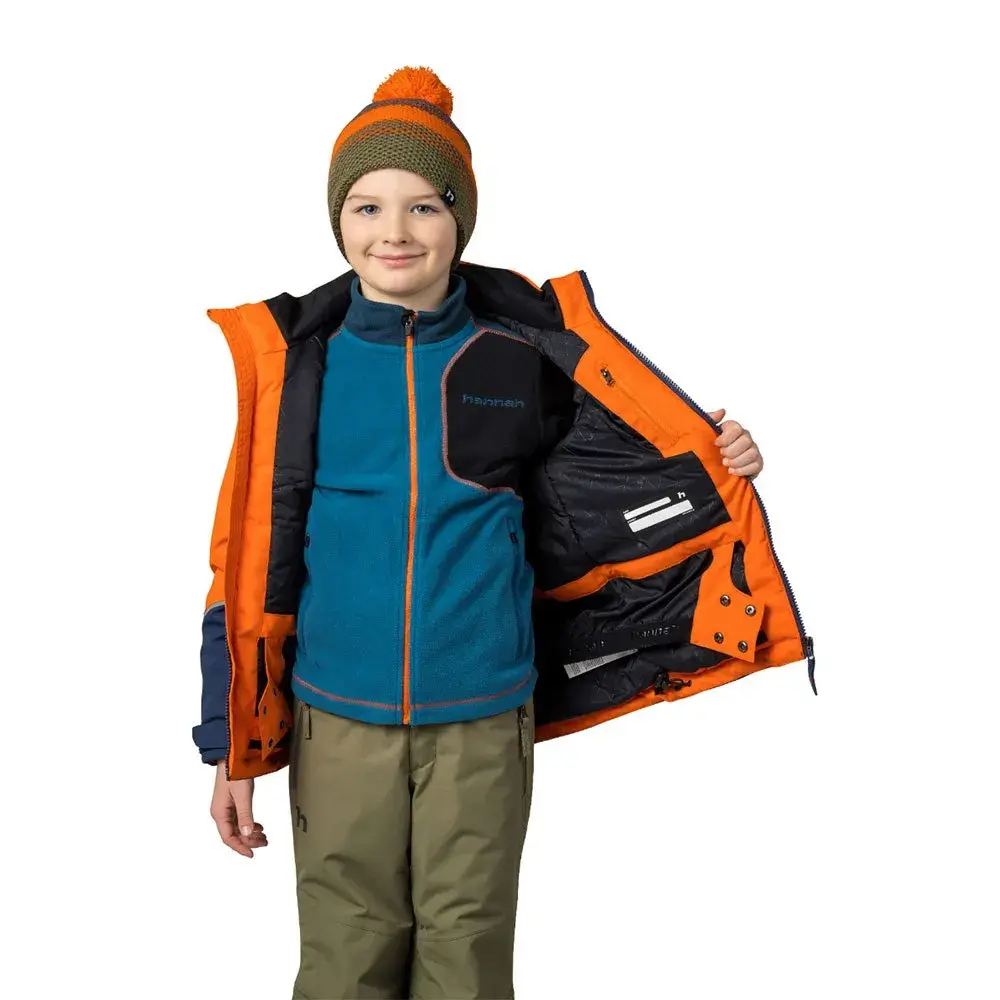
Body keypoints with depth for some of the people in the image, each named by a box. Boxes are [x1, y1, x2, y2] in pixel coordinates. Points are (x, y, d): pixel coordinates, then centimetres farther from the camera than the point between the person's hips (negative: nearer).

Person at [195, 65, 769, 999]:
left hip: (482, 721, 0)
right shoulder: (298, 366, 0)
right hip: (338, 720, 0)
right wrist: (230, 742, 3)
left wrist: (715, 460, -2)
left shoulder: (519, 361, 1)